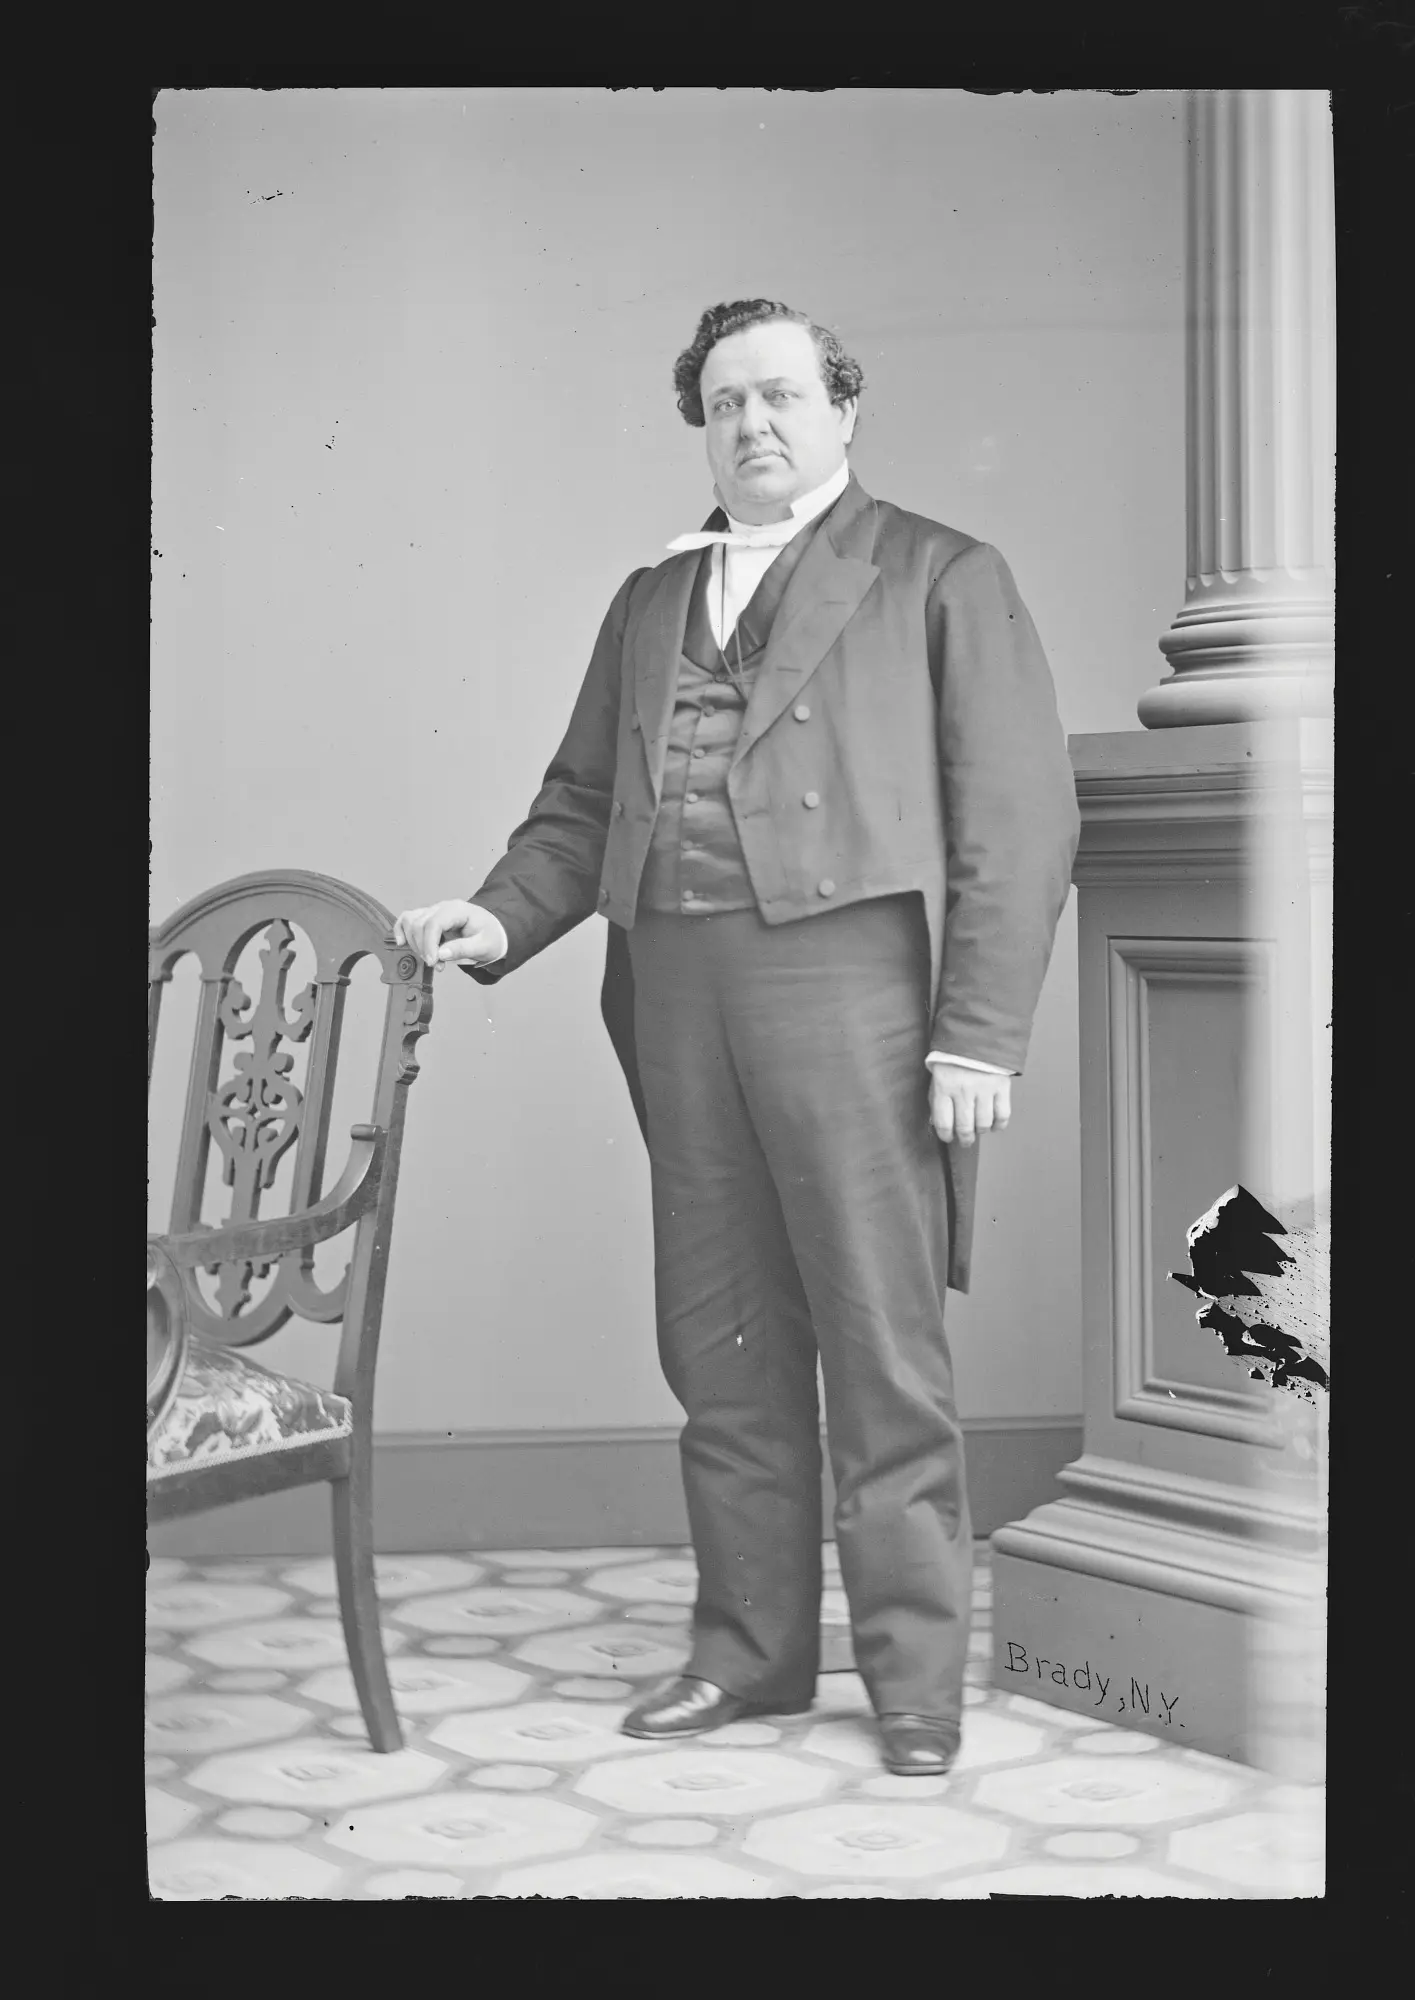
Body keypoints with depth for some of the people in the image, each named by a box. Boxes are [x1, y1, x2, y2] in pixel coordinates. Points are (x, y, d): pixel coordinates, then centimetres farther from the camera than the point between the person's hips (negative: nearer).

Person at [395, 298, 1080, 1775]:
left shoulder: (941, 579, 6)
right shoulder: (650, 600, 21)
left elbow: (1020, 815, -1)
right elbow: (581, 802, 22)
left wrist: (980, 1034, -10)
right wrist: (500, 919, 2)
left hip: (844, 975, -5)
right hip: (678, 988, 5)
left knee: (880, 1349, -3)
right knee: (720, 1347, 9)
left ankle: (914, 1676, 7)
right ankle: (751, 1650, 20)